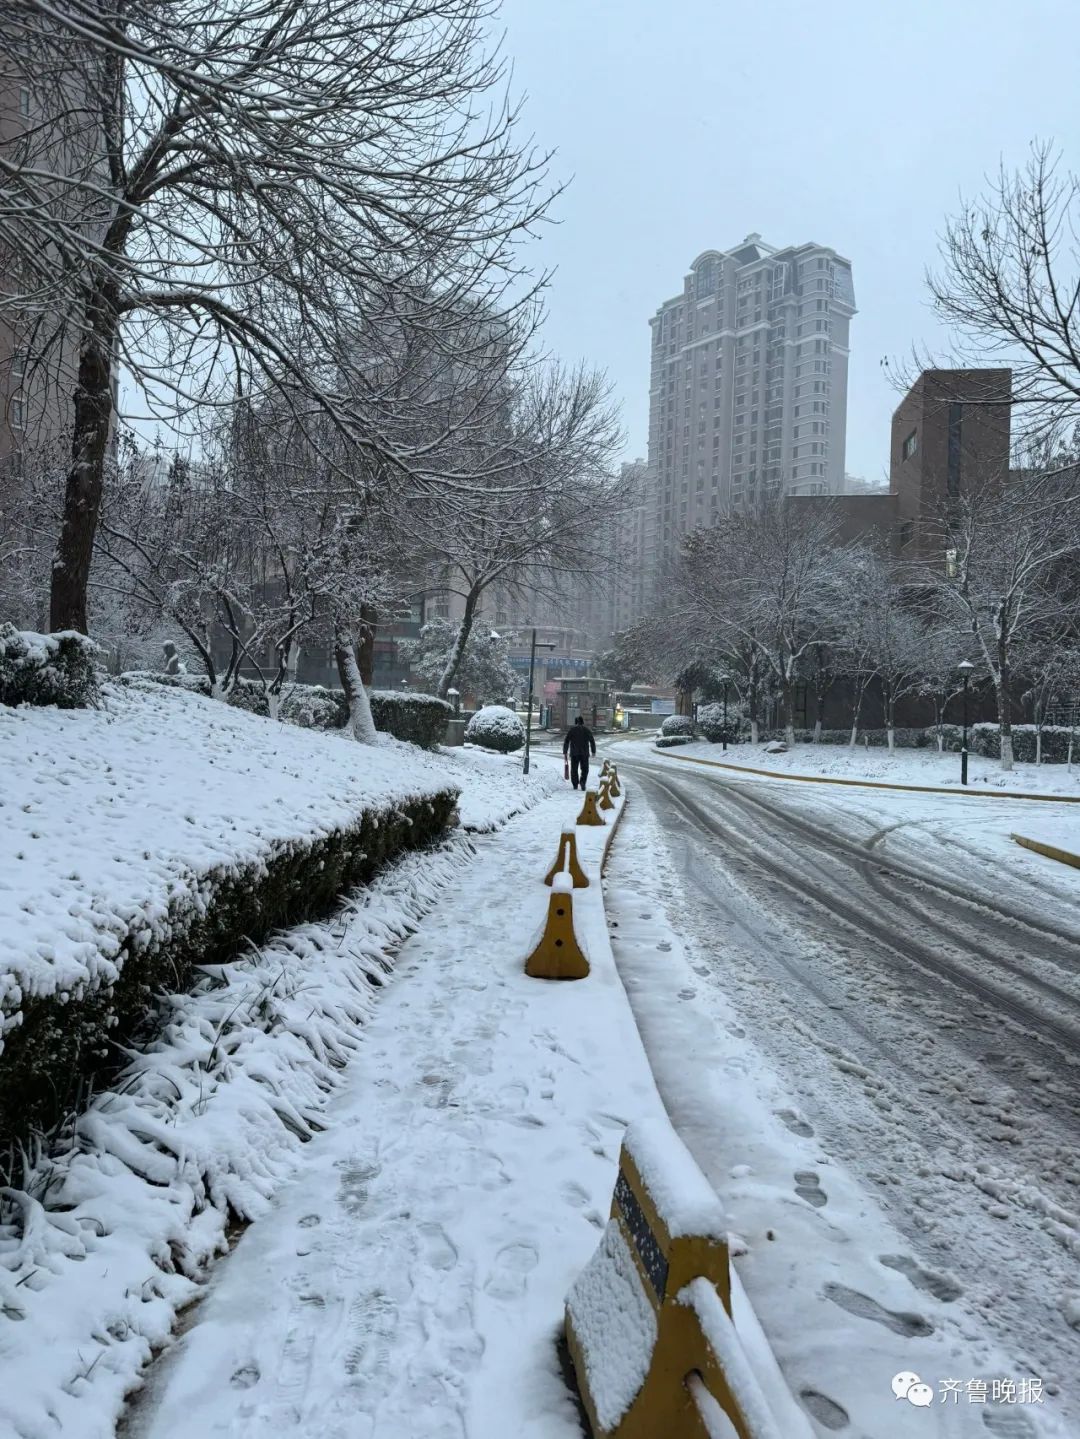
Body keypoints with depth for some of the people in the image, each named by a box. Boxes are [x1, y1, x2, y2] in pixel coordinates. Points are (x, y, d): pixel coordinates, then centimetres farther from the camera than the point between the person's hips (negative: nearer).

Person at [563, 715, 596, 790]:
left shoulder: (571, 730, 1)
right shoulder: (587, 731, 3)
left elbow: (566, 742, -2)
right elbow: (592, 742, 6)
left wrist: (565, 753, 3)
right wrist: (593, 751, 18)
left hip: (574, 753, 0)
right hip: (584, 753, 0)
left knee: (574, 769, 11)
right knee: (584, 769, 9)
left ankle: (575, 785, 10)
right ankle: (582, 782, -13)